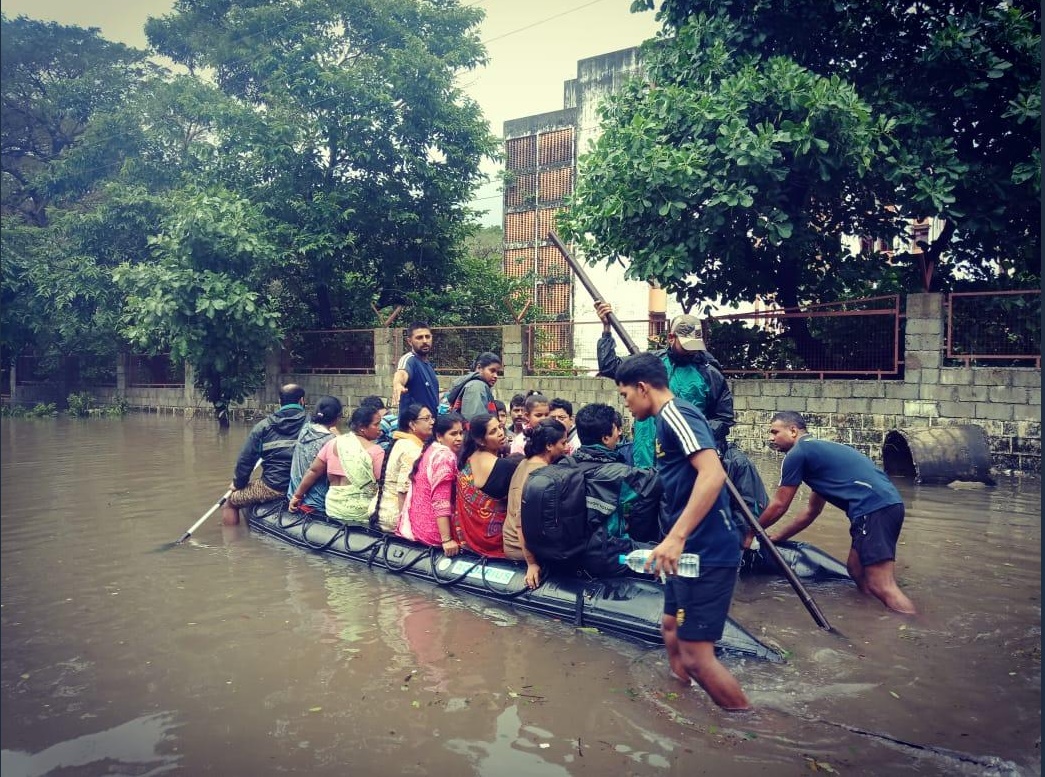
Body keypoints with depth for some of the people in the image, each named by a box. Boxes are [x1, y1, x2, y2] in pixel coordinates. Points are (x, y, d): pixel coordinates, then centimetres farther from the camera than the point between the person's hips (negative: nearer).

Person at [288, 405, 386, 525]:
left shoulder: (334, 443, 7)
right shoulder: (375, 451, -10)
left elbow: (313, 471, 9)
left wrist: (297, 496, 18)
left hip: (333, 508, 7)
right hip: (361, 512, -7)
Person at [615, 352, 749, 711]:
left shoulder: (675, 413, -14)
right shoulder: (667, 419, 16)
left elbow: (713, 474, -28)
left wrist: (675, 537, -32)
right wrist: (674, 541, 24)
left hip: (705, 551, -11)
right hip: (691, 549, 11)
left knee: (696, 654, -6)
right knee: (673, 629, 21)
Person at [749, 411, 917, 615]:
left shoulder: (797, 454, 0)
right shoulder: (819, 450, 28)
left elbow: (778, 506, 6)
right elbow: (812, 511, 34)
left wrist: (750, 533, 19)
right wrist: (778, 537, 39)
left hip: (873, 509, -10)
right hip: (886, 504, 10)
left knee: (882, 586, -12)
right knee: (857, 571, 19)